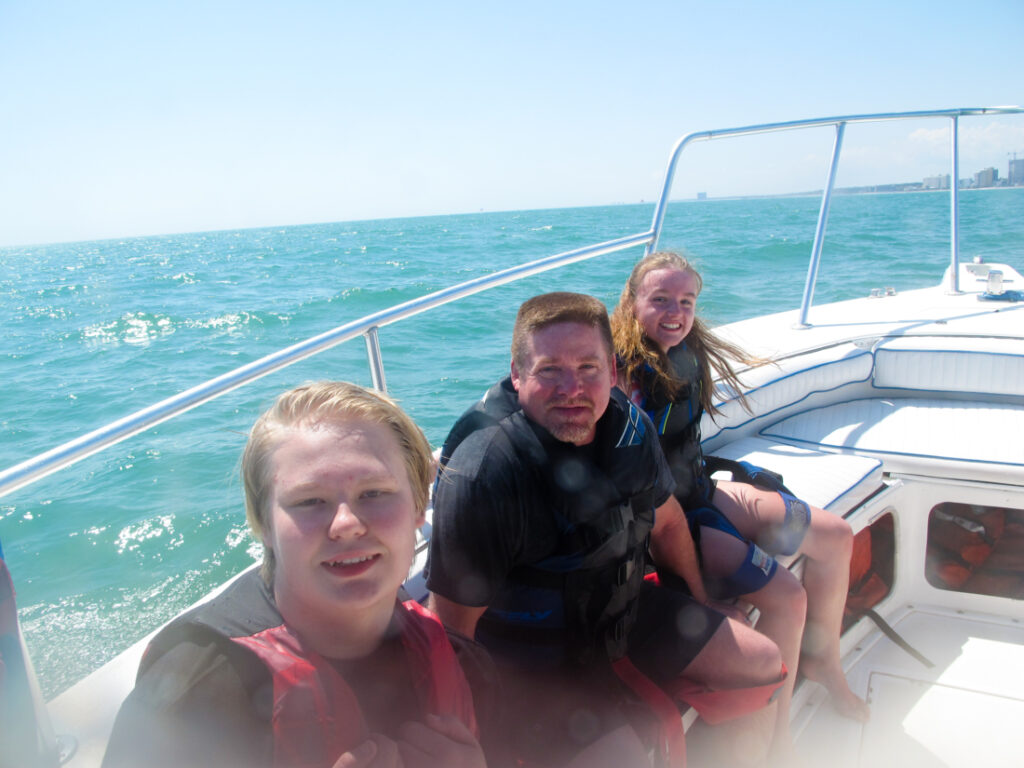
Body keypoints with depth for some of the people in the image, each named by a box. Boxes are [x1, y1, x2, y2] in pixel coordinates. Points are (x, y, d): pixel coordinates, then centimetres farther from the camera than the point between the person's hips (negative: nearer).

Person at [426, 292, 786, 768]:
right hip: (532, 657, -6)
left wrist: (702, 602, 20)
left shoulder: (628, 426, -9)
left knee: (764, 663, 10)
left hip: (624, 611, 7)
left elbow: (663, 520, 10)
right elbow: (452, 627, -23)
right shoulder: (480, 475, -31)